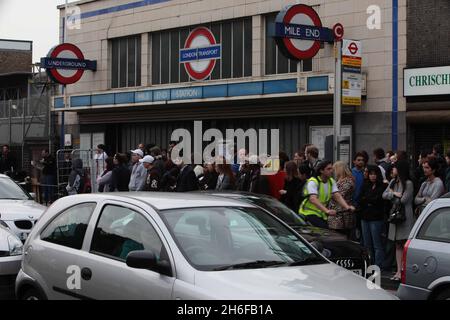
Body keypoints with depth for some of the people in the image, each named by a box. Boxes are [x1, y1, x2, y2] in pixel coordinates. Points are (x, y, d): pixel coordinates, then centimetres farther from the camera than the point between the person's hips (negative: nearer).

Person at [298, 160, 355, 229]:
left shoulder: (331, 181, 6)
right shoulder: (313, 182, -17)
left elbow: (337, 196, -7)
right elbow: (313, 199, -33)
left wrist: (347, 207, -27)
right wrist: (327, 211, -46)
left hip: (322, 215, 7)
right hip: (309, 213, -7)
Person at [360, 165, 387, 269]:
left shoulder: (383, 186, -3)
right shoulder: (366, 185, 15)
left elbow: (378, 200, -12)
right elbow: (360, 200, 7)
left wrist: (366, 199, 0)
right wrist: (371, 201, -8)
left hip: (376, 218, -6)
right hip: (365, 217, 6)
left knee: (377, 245, -4)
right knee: (367, 244, 9)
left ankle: (378, 267, -2)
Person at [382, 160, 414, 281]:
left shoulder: (408, 183, -7)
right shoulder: (393, 182, 15)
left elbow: (403, 200, -14)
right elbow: (384, 195, 7)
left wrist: (392, 194, 1)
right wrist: (395, 194, -11)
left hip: (405, 217, -7)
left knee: (405, 245, -8)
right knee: (398, 245, 8)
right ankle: (399, 271, 10)